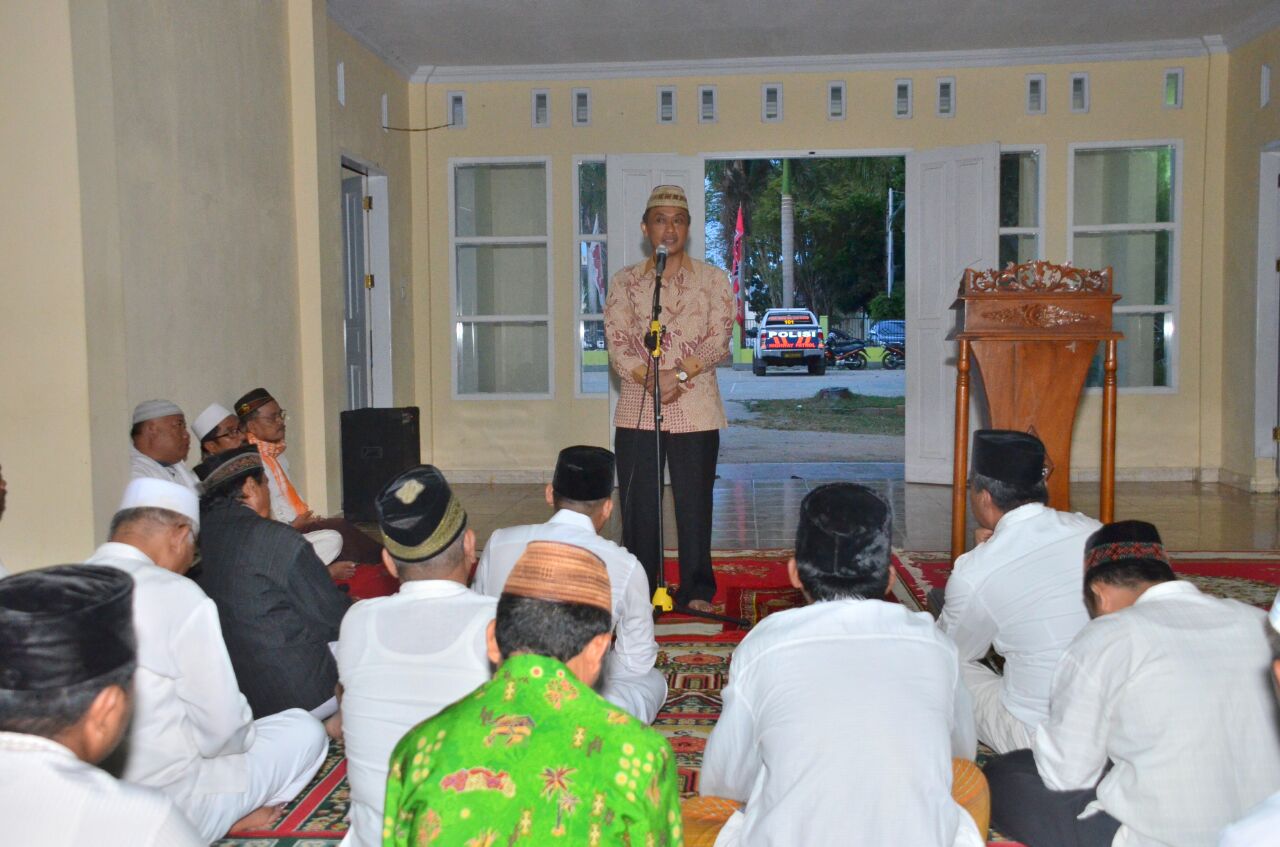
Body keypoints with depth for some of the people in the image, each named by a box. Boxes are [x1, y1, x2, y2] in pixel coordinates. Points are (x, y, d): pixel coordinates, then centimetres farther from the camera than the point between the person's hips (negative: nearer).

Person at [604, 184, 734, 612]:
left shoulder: (712, 279, 7)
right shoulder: (624, 282, 10)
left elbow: (720, 337, -3)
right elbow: (616, 342, -1)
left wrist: (680, 374, -18)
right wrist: (649, 378, -17)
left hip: (695, 408, -1)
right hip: (636, 409, 1)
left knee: (694, 501, 3)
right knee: (637, 503, 5)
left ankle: (697, 590, 15)